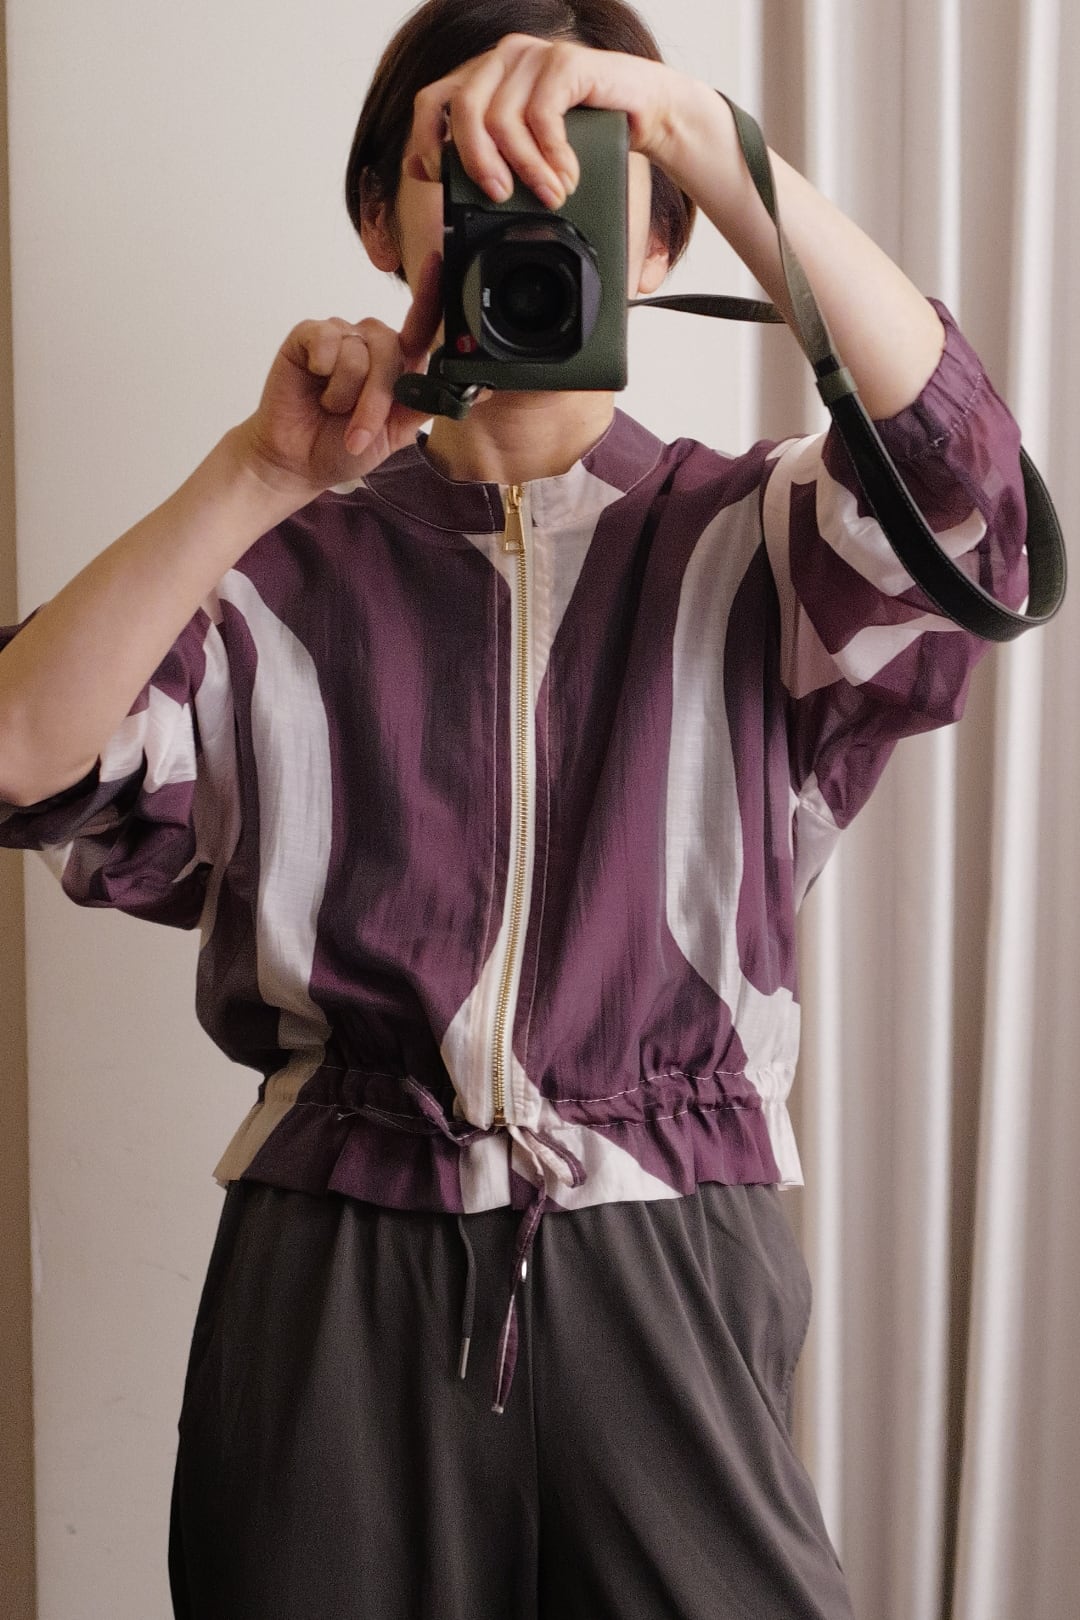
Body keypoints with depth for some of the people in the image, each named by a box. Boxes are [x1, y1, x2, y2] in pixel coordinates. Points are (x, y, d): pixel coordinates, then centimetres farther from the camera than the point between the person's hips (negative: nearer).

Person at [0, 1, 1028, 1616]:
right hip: (333, 1290, 1)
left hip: (668, 1287, -1)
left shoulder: (749, 538, 5)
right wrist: (263, 473, -14)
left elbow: (951, 460, -17)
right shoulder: (294, 566, 8)